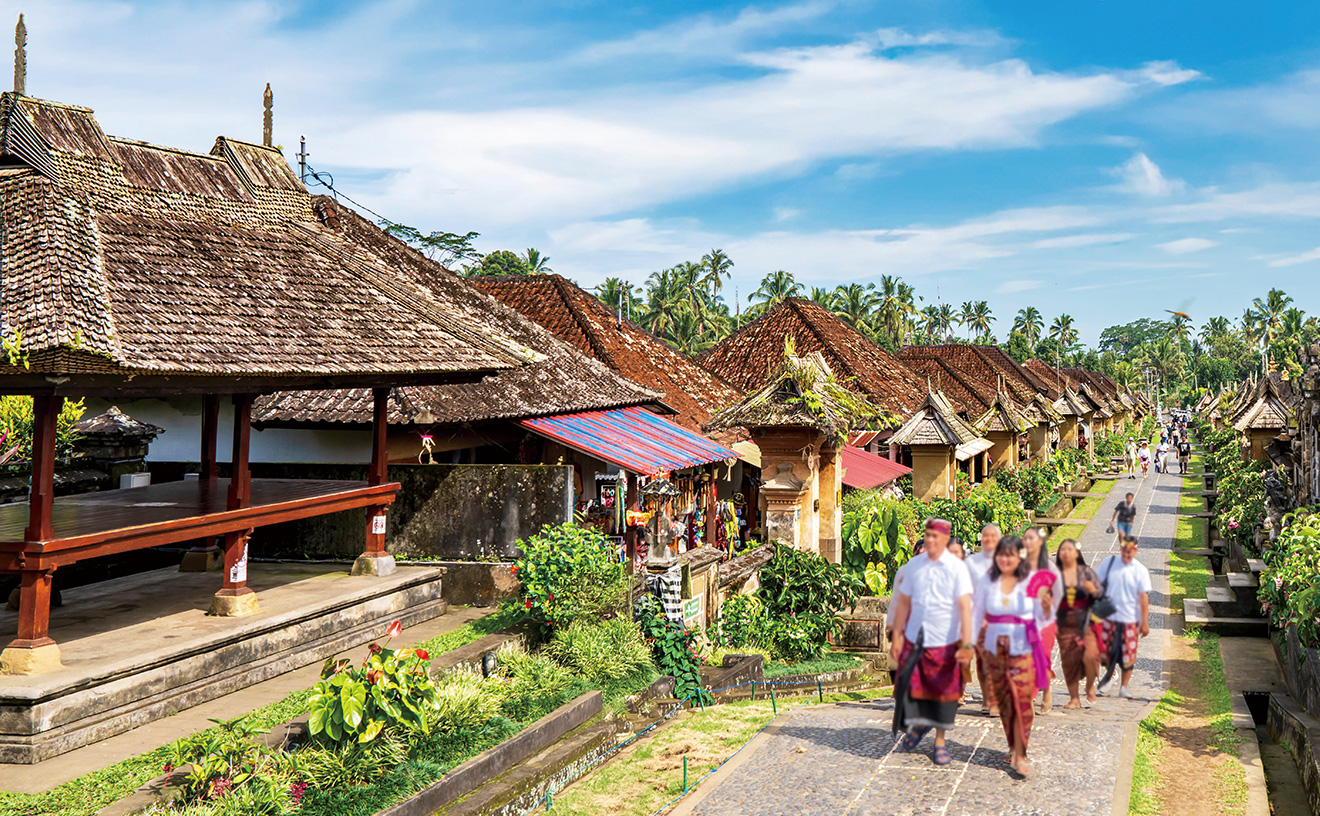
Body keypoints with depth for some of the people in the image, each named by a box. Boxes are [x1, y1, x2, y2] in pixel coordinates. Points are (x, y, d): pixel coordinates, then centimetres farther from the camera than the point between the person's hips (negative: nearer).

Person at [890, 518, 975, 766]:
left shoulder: (957, 567, -7)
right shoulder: (914, 565, 3)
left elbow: (965, 607, -12)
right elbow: (904, 602, 9)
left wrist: (966, 644, -20)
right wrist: (897, 637, 7)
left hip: (945, 642, -2)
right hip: (914, 639, 2)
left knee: (944, 690, 7)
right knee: (909, 685, 2)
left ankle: (940, 740, 24)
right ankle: (918, 724, 31)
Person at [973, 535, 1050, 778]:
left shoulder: (1031, 581, -3)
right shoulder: (988, 581, 4)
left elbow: (1043, 619, -1)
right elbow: (977, 612, 12)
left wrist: (1045, 605, -22)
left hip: (1023, 649, -3)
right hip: (995, 648, 3)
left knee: (1022, 700, -7)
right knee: (1003, 700, 8)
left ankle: (1019, 755, 1)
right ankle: (1013, 747, 23)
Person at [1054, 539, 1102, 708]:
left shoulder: (1087, 572, 5)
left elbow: (1101, 595, 5)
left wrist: (1093, 590, -17)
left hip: (1085, 622, -1)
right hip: (1064, 624, 1)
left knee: (1089, 655, -18)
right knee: (1069, 661, -1)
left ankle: (1090, 685, 9)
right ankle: (1074, 698, 11)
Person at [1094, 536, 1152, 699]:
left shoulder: (1140, 570, -4)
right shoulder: (1109, 563, 0)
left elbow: (1144, 597, -4)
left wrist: (1145, 622, -6)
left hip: (1130, 619, -1)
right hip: (1107, 617, 1)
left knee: (1128, 655, 5)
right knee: (1104, 651, 4)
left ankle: (1124, 687, 21)